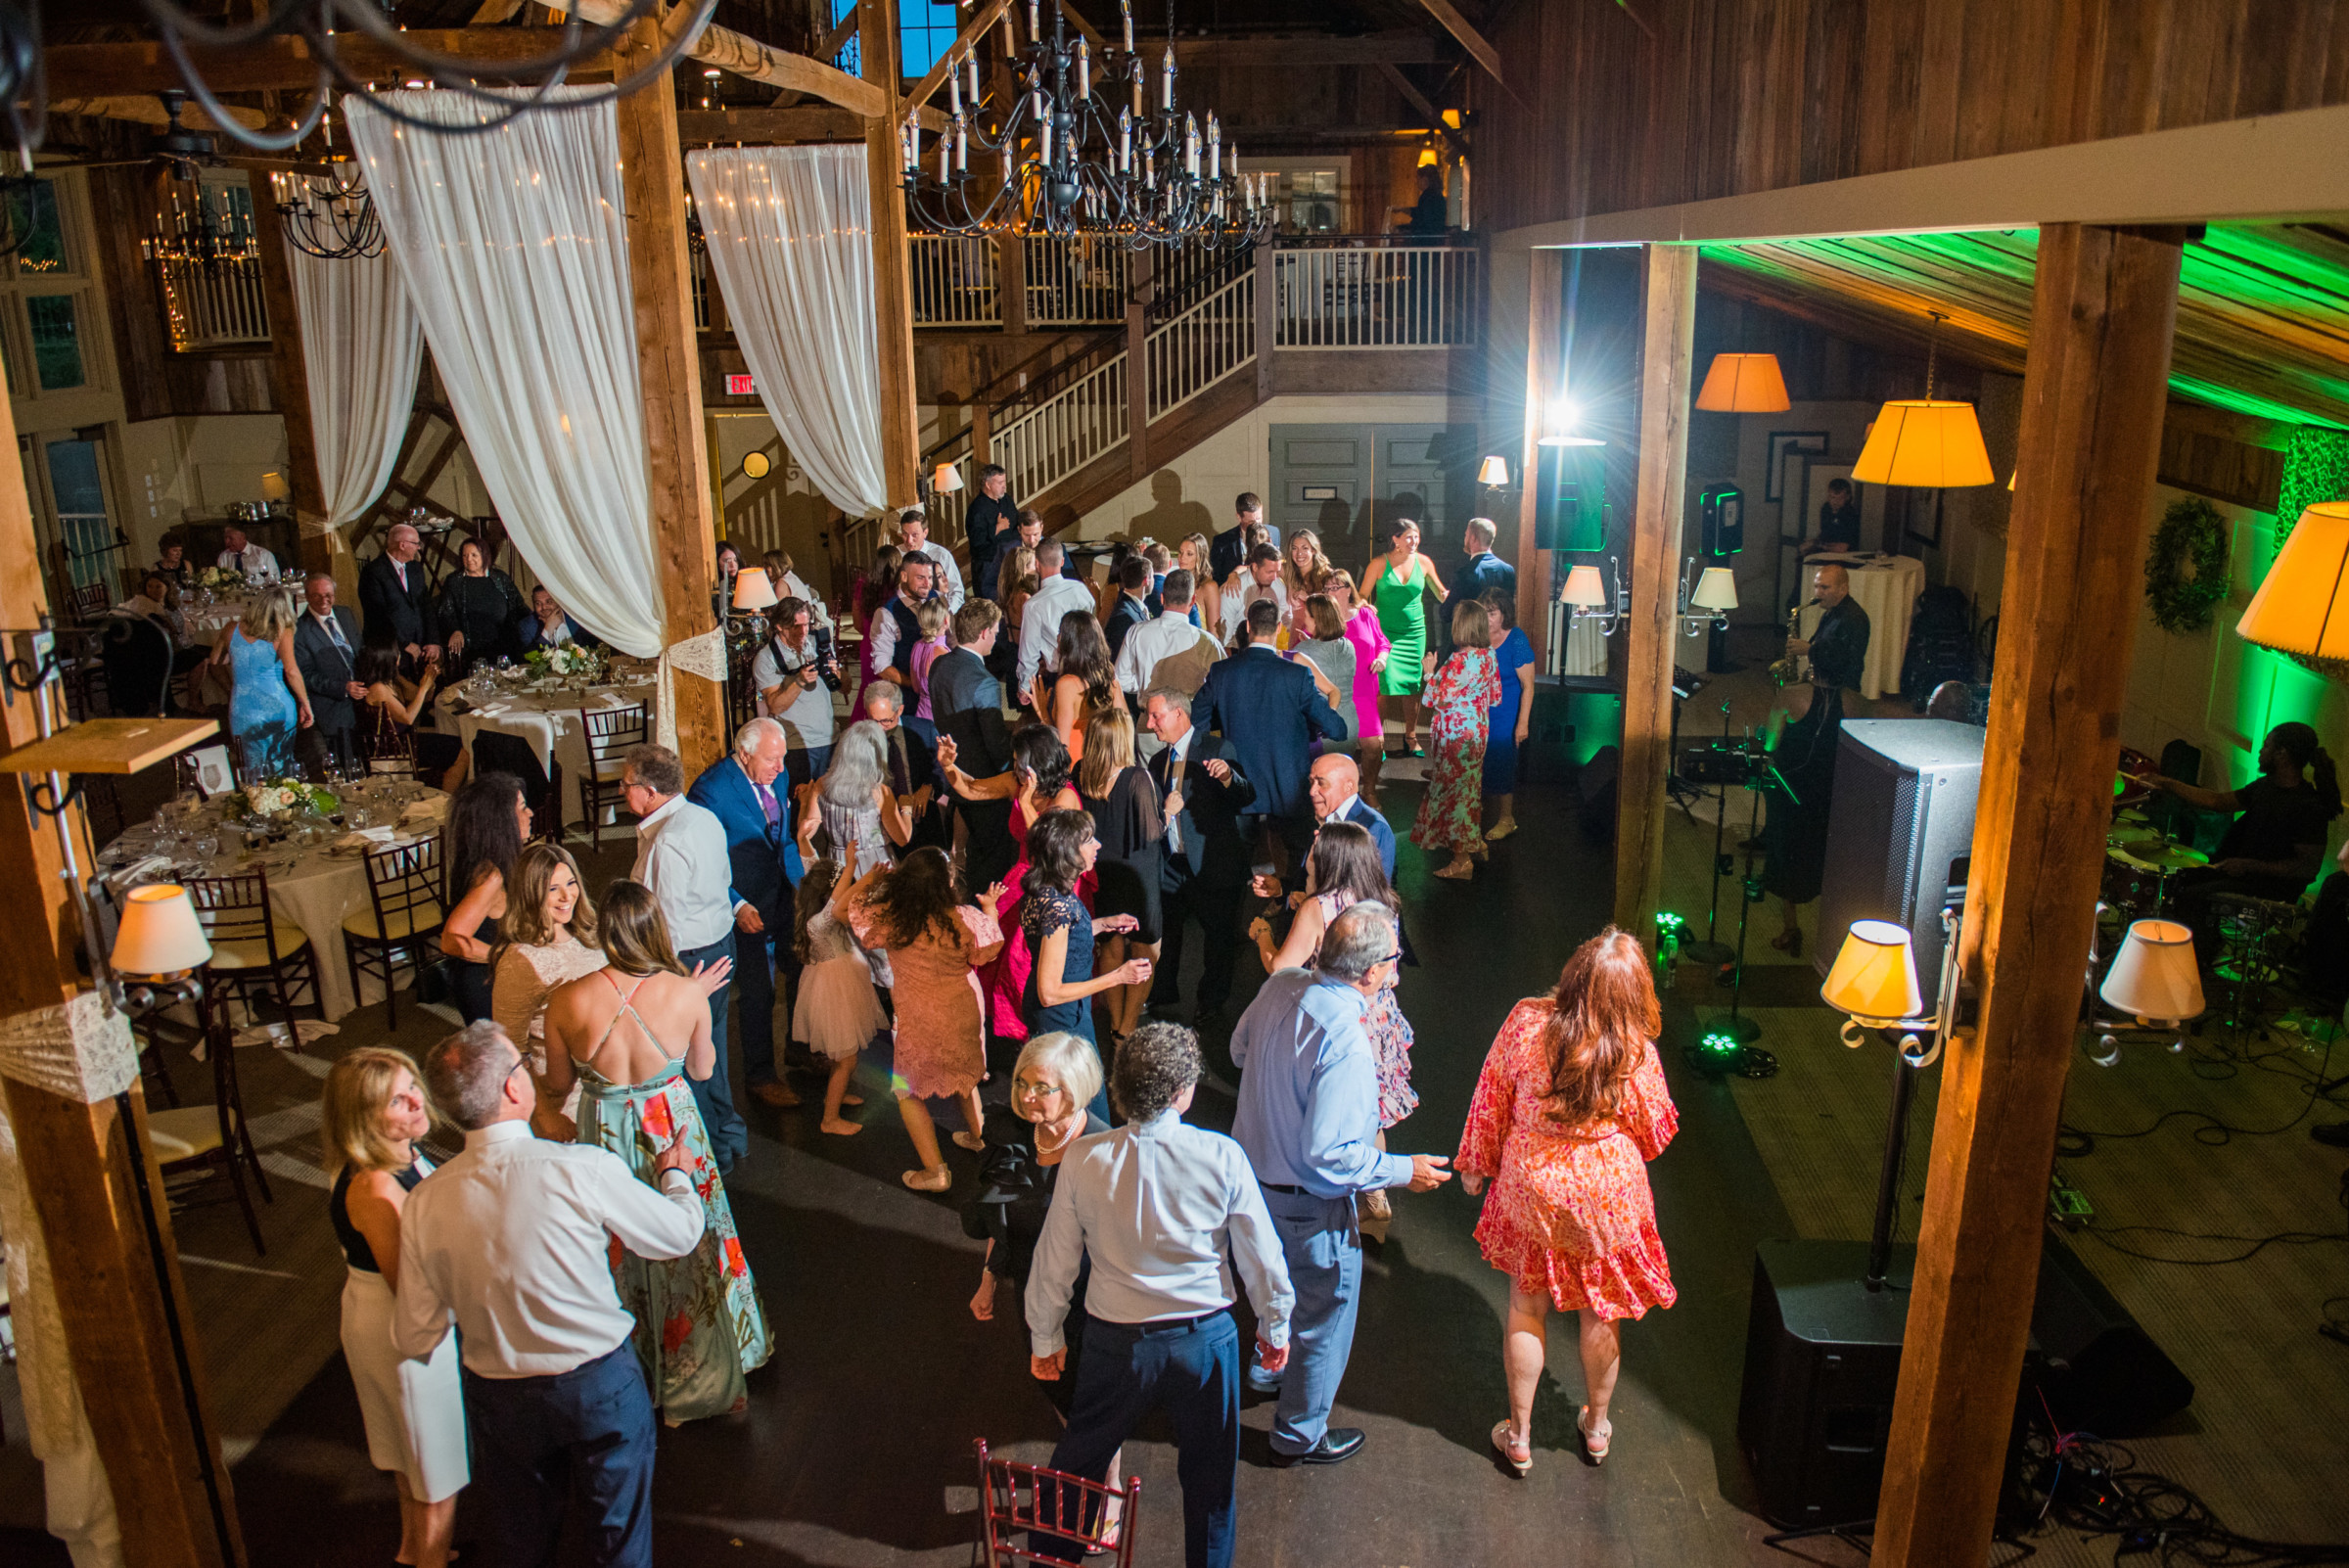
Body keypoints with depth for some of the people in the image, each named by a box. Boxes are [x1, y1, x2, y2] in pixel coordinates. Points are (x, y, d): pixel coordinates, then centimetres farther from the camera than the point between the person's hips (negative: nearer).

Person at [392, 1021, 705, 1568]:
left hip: (498, 1397, 3)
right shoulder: (584, 1169, -26)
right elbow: (680, 1233, -10)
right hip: (601, 1381, -3)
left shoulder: (424, 1201, -14)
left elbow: (414, 1338, -5)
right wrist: (673, 1173, 11)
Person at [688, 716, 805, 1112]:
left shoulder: (775, 778, 3)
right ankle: (760, 1077, 18)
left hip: (782, 897, 7)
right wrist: (736, 906, -22)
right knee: (759, 992, -2)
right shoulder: (712, 790, -19)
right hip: (744, 908, -7)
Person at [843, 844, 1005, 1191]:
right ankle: (975, 1134, 51)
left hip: (918, 1023, -3)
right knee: (962, 1072, 29)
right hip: (965, 1013, 3)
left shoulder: (888, 918, -20)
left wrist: (872, 877, 11)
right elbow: (986, 954, 0)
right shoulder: (967, 918, -19)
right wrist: (990, 910, 10)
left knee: (908, 1091, 13)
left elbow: (848, 906, -2)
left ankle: (935, 1171, 12)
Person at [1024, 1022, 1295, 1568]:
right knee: (1210, 1478, 22)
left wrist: (1046, 1338, 10)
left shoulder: (1083, 1159, -16)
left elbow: (1055, 1261, -6)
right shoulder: (1222, 1156, -19)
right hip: (1206, 1338, -1)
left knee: (1079, 1458, 24)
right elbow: (1262, 1257, -8)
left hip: (1116, 1342, 1)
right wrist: (1274, 1327, 9)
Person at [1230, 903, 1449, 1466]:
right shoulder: (1345, 1043, -35)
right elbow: (1328, 1155, -31)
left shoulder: (1281, 987, -11)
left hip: (1253, 1168, 8)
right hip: (1310, 1205, -8)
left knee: (1283, 1282, 34)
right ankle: (1300, 1434, 36)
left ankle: (1268, 1367, 58)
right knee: (1324, 1314, 16)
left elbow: (1241, 1049, 9)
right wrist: (1403, 1171, -18)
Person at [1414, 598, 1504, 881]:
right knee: (1470, 787, 22)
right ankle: (1474, 843, 36)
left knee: (1455, 789, 2)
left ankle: (1462, 860, 8)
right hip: (1478, 729, 8)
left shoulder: (1459, 661, -25)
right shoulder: (1489, 656, 0)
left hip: (1456, 733, -8)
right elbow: (1494, 696, 8)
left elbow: (1439, 700, -20)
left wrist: (1430, 674, -5)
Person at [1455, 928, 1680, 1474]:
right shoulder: (1636, 1056, -24)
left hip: (1530, 1189, 1)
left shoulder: (1526, 1022, -20)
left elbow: (1491, 1100, -7)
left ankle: (1519, 1436, 35)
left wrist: (1477, 1164, 9)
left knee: (1526, 1309, 20)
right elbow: (1656, 1133, -7)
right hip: (1606, 1196, -1)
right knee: (1600, 1313, 23)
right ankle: (1596, 1427, 45)